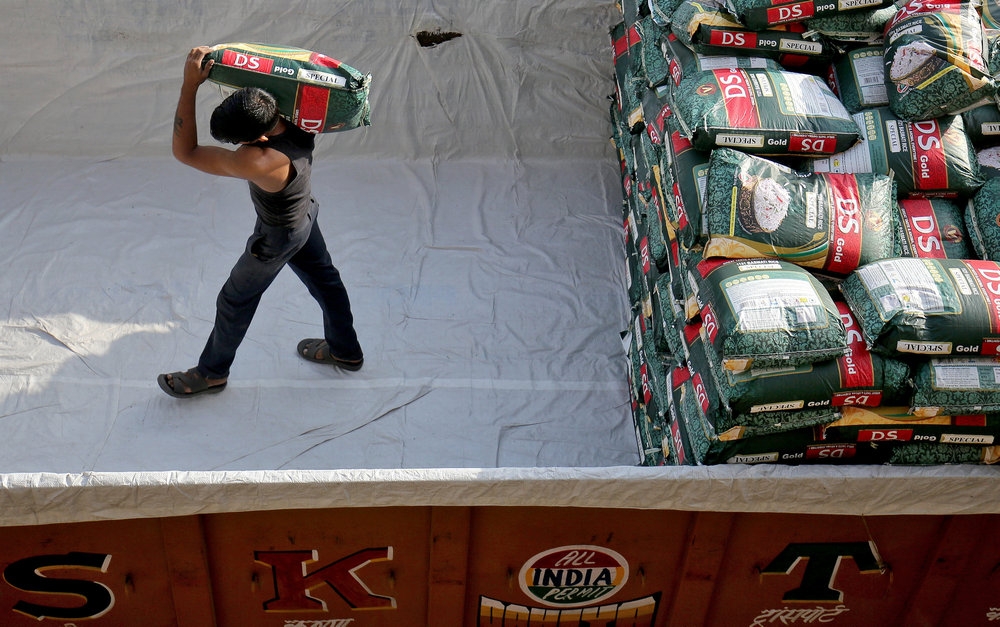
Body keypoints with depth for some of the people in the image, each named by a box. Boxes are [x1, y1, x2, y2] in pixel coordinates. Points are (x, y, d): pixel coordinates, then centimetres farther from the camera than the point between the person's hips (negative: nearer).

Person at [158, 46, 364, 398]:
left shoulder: (259, 163, -46)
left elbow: (184, 151, -41)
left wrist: (190, 85, -43)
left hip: (278, 237, -7)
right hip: (305, 213, 7)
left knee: (235, 301, 15)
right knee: (323, 278, 28)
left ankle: (212, 373, 39)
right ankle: (346, 350, 50)